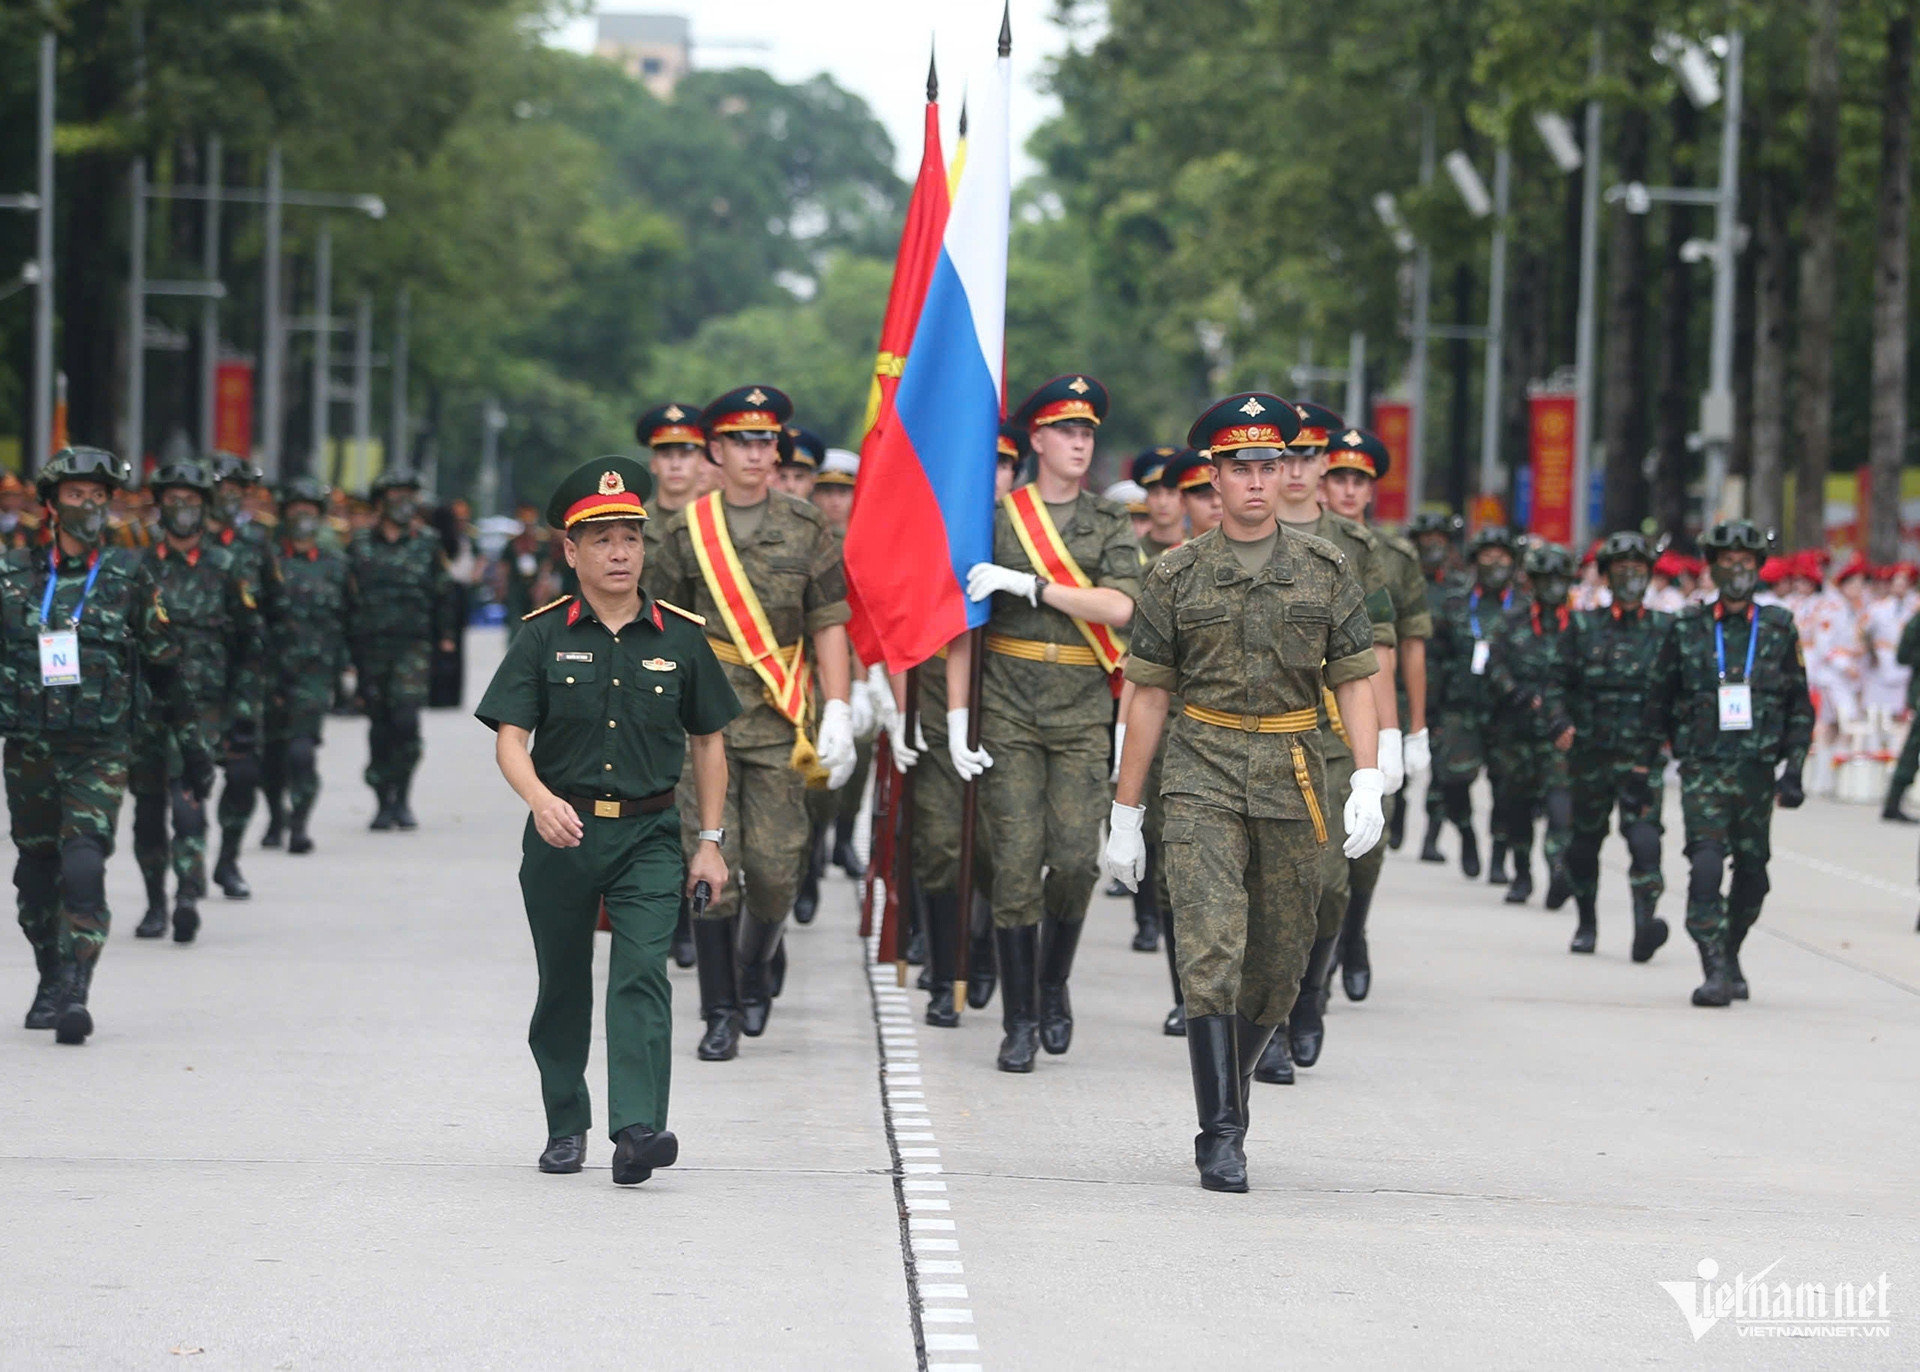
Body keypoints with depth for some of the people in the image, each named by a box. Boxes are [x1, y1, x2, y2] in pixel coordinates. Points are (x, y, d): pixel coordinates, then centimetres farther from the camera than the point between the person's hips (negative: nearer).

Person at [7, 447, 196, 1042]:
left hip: (101, 750, -2)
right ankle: (51, 982, 28)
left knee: (84, 866, -16)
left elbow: (164, 664, 10)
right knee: (37, 869, 11)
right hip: (29, 745, 2)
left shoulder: (128, 574, 3)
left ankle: (75, 994, -19)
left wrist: (191, 741, 13)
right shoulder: (15, 573, 4)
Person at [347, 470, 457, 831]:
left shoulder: (427, 544, 9)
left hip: (412, 643, -1)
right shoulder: (361, 545, 9)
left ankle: (401, 798, -2)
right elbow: (346, 594, 10)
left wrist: (445, 637, 6)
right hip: (370, 646, 1)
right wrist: (347, 650, 5)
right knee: (380, 725, 4)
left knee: (406, 718, -14)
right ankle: (383, 801, 11)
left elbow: (443, 594, 13)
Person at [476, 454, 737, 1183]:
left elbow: (707, 741, 12)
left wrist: (710, 840, 9)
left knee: (642, 972, -17)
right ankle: (566, 1126, 29)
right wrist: (540, 798, -27)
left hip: (648, 834, -1)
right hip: (561, 833, 1)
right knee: (563, 986, 12)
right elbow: (509, 737, -7)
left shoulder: (680, 637, 3)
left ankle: (637, 1129, -26)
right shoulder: (545, 636, 0)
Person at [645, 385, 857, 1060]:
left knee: (775, 866, -2)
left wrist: (838, 718, -1)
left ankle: (754, 974, 26)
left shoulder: (806, 530, 5)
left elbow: (830, 627, 6)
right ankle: (720, 1014, 1)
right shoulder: (686, 530, 4)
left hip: (780, 722, 1)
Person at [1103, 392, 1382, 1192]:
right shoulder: (1177, 576, 3)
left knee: (1279, 966, 9)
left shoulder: (1326, 570, 6)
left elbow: (1355, 680, 6)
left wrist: (1368, 783, -9)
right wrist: (1125, 815, 6)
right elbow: (1148, 695, 6)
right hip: (1202, 780, -2)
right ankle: (1221, 1137, -14)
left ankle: (1228, 1093, 31)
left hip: (1293, 783, 2)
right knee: (1212, 953, -15)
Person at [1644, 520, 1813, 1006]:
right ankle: (1715, 970, -18)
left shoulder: (1779, 630, 6)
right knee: (1706, 865, -18)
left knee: (1752, 874, 10)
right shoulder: (1688, 631, 4)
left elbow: (1800, 707, 10)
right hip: (1703, 769, -2)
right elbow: (1659, 701, 11)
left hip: (1757, 773, 2)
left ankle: (1730, 954, 30)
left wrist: (1793, 769, 2)